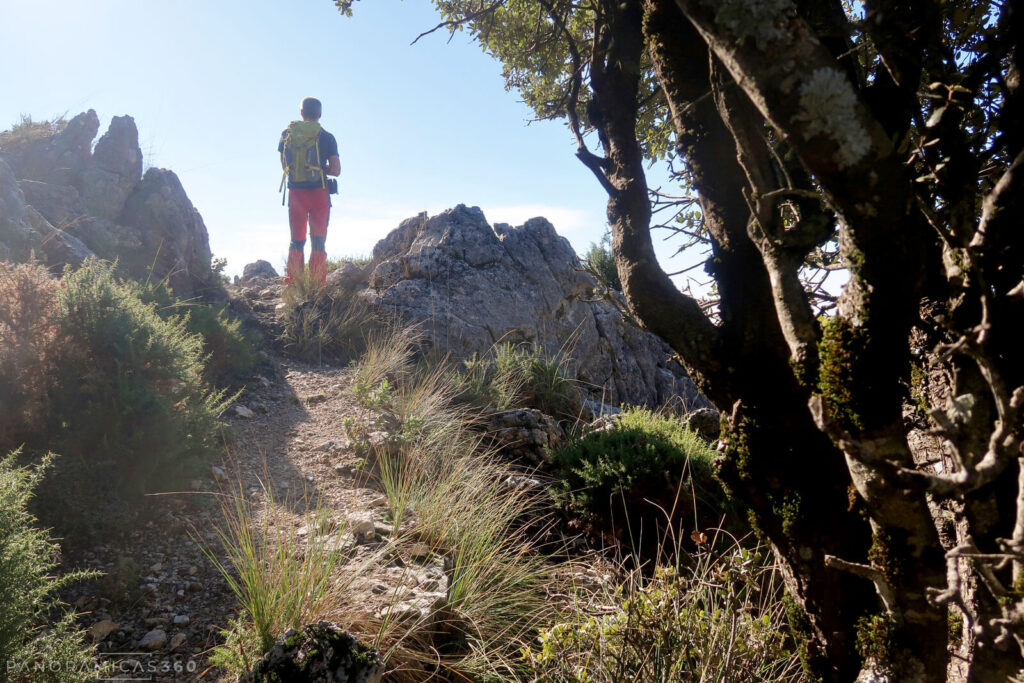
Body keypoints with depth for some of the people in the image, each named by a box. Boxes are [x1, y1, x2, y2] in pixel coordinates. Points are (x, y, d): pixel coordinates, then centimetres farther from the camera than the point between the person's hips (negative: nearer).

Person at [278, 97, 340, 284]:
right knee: (318, 241, 4)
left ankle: (292, 284, 7)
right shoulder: (326, 137, -2)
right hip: (319, 192, -2)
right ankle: (317, 284, 0)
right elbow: (336, 170, -4)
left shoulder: (287, 135, 6)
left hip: (295, 193, 2)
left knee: (296, 240, 12)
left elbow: (285, 166, 13)